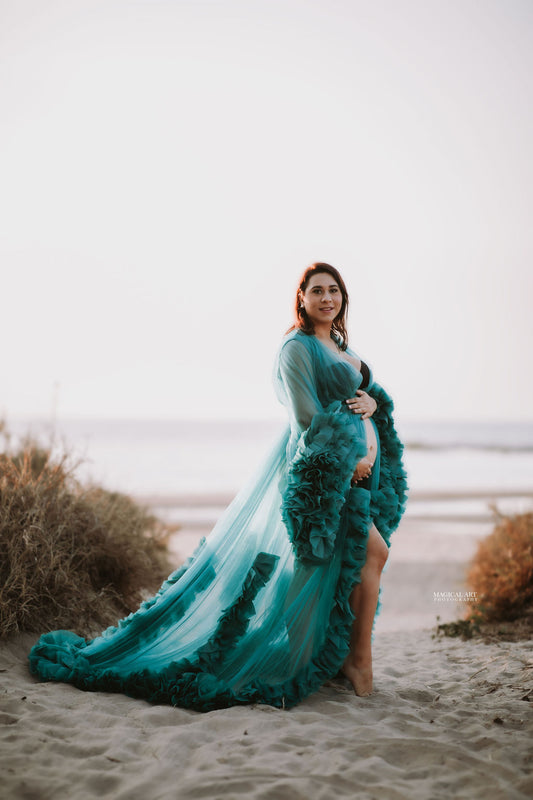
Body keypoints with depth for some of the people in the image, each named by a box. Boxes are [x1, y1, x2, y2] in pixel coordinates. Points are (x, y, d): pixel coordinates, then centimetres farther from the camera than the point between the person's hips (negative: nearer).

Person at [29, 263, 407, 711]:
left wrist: (370, 401, -8)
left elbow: (370, 392, 15)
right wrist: (350, 458, -17)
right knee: (371, 551, -13)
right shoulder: (297, 347, -8)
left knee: (349, 559, 8)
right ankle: (359, 658, -1)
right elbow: (307, 417, -15)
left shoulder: (341, 348, 19)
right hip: (325, 467, -8)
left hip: (357, 464, 8)